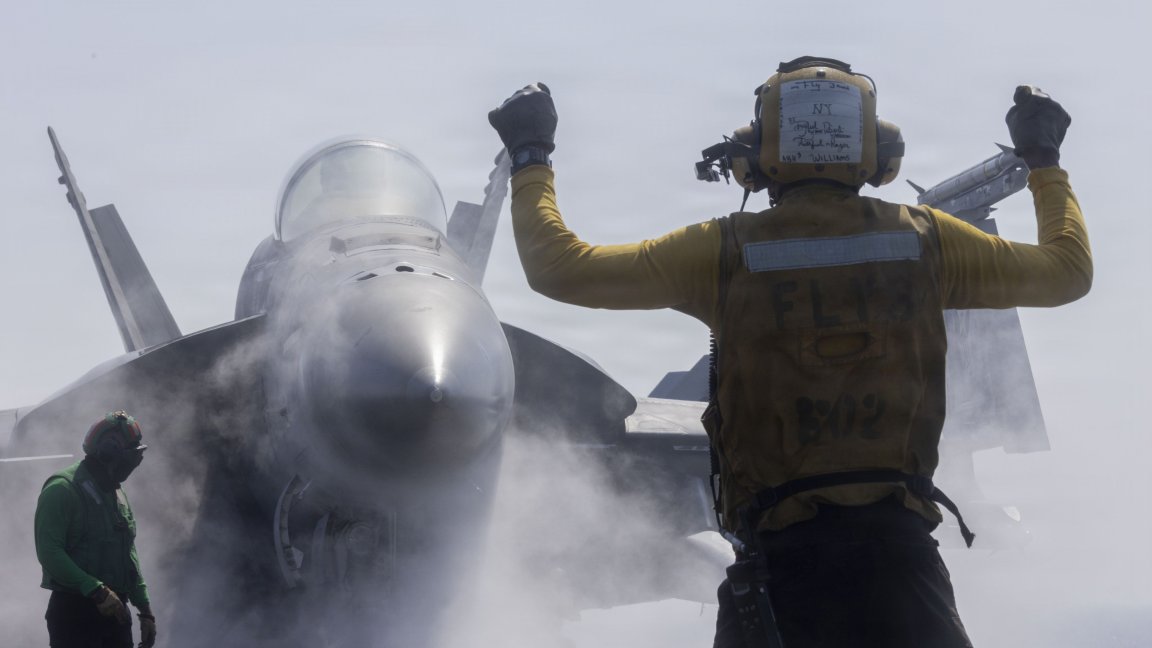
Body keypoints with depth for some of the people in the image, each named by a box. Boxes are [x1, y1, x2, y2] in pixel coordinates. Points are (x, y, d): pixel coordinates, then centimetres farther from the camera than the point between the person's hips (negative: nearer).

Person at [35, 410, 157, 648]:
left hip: (114, 610, 8)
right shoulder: (63, 489, -11)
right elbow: (49, 552, -21)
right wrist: (97, 591, -26)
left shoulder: (117, 494, 17)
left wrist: (145, 611, 17)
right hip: (74, 611, -8)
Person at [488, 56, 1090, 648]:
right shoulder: (923, 238, 4)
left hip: (780, 553, -1)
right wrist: (1044, 162, 35)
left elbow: (558, 268, 4)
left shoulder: (725, 251, -1)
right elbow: (1067, 271, 19)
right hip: (898, 548, 1)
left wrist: (530, 158, 19)